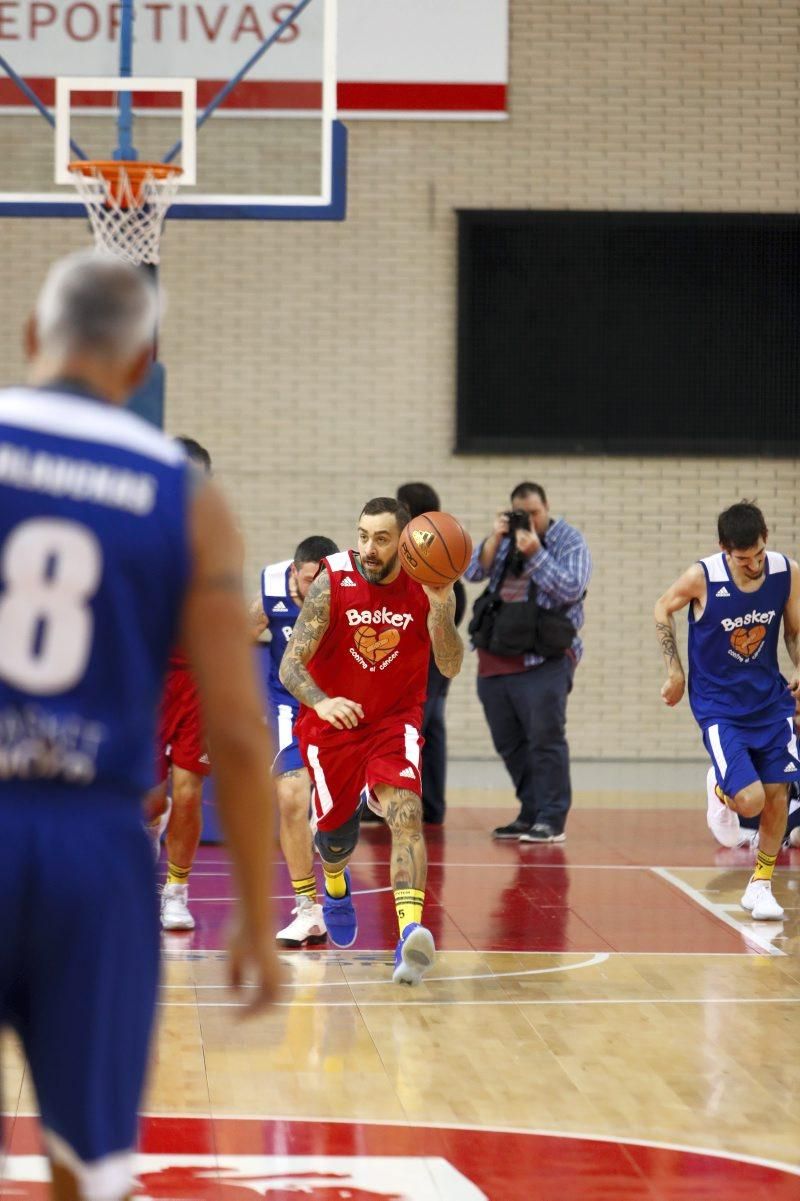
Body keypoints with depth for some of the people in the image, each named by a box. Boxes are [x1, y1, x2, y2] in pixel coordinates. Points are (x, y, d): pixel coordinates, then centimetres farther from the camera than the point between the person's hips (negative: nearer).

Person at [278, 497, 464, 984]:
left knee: (406, 812, -25)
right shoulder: (332, 582, -18)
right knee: (337, 837, 11)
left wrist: (440, 607, -34)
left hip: (395, 720, 0)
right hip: (333, 721, 0)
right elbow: (291, 665, -21)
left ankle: (411, 934, -39)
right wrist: (321, 703, -41)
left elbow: (450, 668, -19)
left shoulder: (426, 586, -13)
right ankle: (336, 885, 50)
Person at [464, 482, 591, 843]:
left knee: (545, 738, -12)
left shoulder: (569, 541, 1)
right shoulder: (506, 537, 14)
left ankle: (551, 820, -11)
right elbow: (473, 572, 2)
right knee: (509, 742, 7)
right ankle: (530, 814, 15)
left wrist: (535, 553, -19)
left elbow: (571, 589, -14)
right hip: (495, 659, 6)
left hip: (544, 659, -6)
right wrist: (495, 539, -10)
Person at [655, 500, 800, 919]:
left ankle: (761, 884, 24)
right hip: (719, 707, -4)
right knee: (750, 801, -15)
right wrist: (674, 671, -3)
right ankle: (723, 791, 23)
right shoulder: (702, 577, -21)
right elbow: (663, 609, 0)